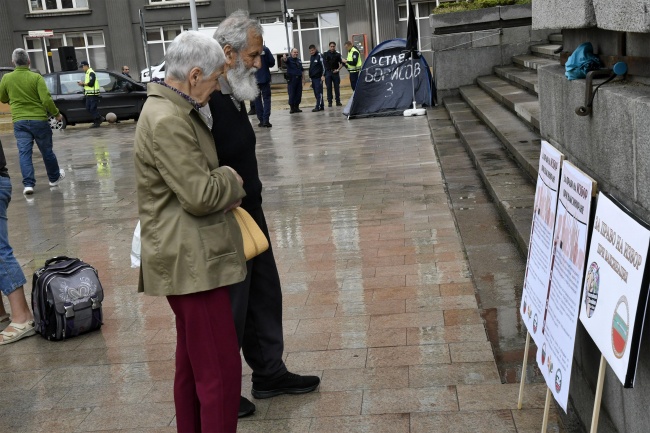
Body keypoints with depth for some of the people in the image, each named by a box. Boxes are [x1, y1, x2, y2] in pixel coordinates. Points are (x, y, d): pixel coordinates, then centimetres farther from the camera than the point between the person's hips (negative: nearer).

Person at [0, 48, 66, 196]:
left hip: (19, 121, 2)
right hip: (39, 119, -2)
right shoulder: (36, 77, -11)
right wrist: (56, 113, -2)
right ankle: (54, 178, 30)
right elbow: (46, 99, -17)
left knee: (24, 152, 2)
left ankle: (28, 184, -8)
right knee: (47, 151, 13)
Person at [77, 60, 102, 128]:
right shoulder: (87, 73, 19)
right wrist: (82, 84, 8)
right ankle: (99, 119, 16)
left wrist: (83, 83, -10)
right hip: (89, 94, 10)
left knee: (93, 108, -9)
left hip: (93, 94, -10)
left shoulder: (91, 73, -12)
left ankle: (97, 122, -2)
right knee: (88, 108, 10)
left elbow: (91, 84, -21)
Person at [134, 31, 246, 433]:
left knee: (192, 366, 21)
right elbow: (199, 195, -21)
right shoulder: (167, 121, -20)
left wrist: (223, 188, 4)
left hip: (191, 258, 11)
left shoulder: (176, 110, 12)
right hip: (192, 262, -11)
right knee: (221, 371, -4)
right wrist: (231, 179, -3)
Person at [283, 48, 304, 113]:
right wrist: (284, 58, -50)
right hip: (291, 79, -5)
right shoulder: (289, 59, -2)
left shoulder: (299, 60, 14)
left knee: (298, 94, 6)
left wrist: (302, 78, 15)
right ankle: (292, 108, 0)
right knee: (291, 94, -6)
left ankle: (297, 107, 14)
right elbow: (285, 60, -26)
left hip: (299, 78, 5)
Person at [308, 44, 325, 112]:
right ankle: (321, 106, 11)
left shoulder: (319, 55, -6)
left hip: (318, 77, -8)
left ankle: (318, 106, -11)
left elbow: (323, 65, -12)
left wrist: (323, 75, -18)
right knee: (316, 93, 7)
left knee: (319, 92, -9)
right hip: (313, 78, 8)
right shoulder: (311, 57, 17)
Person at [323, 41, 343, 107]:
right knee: (329, 88, 1)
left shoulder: (338, 54, 4)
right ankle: (329, 102, 4)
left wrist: (338, 69, -8)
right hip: (328, 72, -1)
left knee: (337, 87, 2)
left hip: (335, 72, 1)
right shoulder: (325, 54, 3)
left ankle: (338, 101, 8)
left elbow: (341, 63, 5)